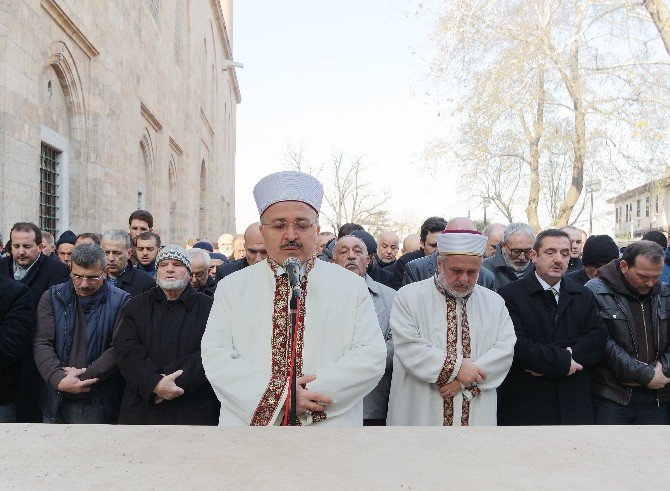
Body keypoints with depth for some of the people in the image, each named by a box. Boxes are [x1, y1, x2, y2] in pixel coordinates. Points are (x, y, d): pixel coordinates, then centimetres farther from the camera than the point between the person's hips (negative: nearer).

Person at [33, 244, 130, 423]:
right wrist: (59, 379, -18)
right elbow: (42, 343, -4)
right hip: (58, 401, 2)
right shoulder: (53, 297, 3)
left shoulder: (120, 301, -5)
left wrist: (86, 375, -19)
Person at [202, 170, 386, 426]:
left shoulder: (352, 287, -2)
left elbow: (372, 357, -9)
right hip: (248, 422, 0)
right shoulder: (231, 287, -1)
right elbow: (216, 358, -9)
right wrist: (279, 395, -20)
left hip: (330, 425, 0)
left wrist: (313, 394, -20)